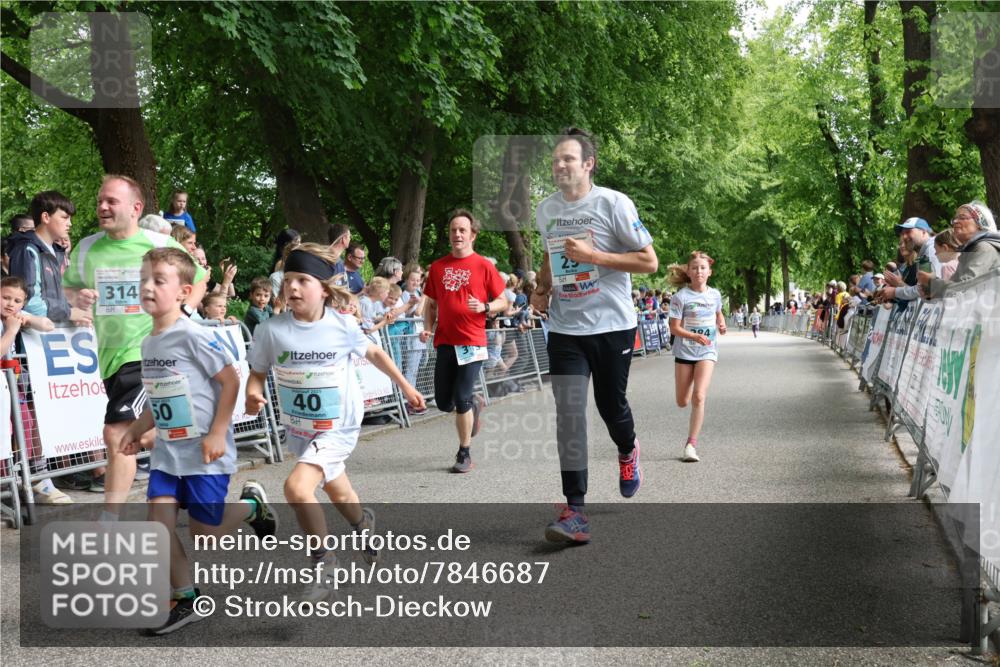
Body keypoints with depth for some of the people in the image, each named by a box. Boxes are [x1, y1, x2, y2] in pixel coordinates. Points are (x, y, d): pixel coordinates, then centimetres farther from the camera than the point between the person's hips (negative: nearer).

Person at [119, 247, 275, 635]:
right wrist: (137, 430, 11)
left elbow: (231, 380, -16)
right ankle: (185, 600, 9)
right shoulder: (149, 342, 7)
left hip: (204, 453, -7)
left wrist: (217, 434, -18)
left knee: (204, 533, 1)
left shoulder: (192, 336, -17)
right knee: (159, 522, -4)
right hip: (167, 451, 7)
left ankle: (251, 504, 30)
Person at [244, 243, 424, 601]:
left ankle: (322, 560, -3)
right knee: (338, 494, 24)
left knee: (296, 487, -24)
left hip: (339, 427, -3)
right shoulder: (271, 330, -15)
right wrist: (253, 394, -23)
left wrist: (406, 387, 11)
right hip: (299, 429, 3)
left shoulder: (343, 325, -15)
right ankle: (363, 522, 60)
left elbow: (373, 353, 4)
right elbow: (258, 372, -1)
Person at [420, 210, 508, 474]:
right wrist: (428, 328, 2)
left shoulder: (484, 266, -2)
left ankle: (464, 454, 9)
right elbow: (431, 303, 18)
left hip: (472, 343, -4)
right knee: (443, 403, 6)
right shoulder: (438, 267, 9)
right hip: (445, 342, 4)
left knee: (461, 400, -8)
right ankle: (474, 404, 40)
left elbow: (503, 302, 2)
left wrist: (485, 307, -17)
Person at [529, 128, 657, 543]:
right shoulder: (545, 210, 7)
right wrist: (542, 288, 6)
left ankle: (627, 451, 47)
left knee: (610, 405, 10)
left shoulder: (613, 203, -9)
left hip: (612, 326, -3)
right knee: (569, 412, -9)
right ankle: (575, 512, -9)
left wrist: (593, 255, -19)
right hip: (564, 328, 3)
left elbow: (649, 261, -10)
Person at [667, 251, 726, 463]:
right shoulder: (681, 297, -11)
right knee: (682, 402, 7)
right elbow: (674, 328, -12)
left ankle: (691, 444, -11)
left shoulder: (715, 294, 2)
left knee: (699, 398, -17)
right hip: (684, 352, -1)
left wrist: (721, 324, 3)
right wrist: (695, 337, -26)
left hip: (707, 352, 1)